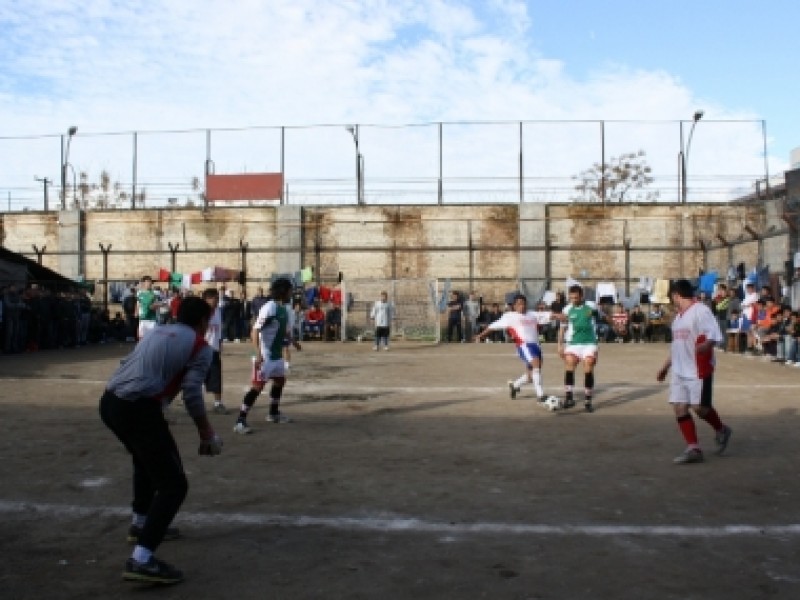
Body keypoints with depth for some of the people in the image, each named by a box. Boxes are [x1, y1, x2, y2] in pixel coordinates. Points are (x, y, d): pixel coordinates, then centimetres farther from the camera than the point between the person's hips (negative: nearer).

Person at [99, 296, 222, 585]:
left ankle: (141, 525, 48)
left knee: (147, 460, 34)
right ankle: (141, 560, -13)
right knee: (173, 483, -2)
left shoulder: (156, 332, 24)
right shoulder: (200, 346, 3)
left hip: (110, 401, 9)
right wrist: (206, 432, 6)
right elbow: (192, 393, -6)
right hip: (138, 408, -8)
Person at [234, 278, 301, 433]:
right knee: (258, 386, -11)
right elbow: (255, 331, -23)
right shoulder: (269, 308, -20)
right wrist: (258, 353, -30)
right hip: (266, 355, -9)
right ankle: (240, 421, -9)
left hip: (277, 354, 9)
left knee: (280, 380, 21)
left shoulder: (283, 308, 8)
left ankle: (274, 413, 38)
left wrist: (292, 341, 31)